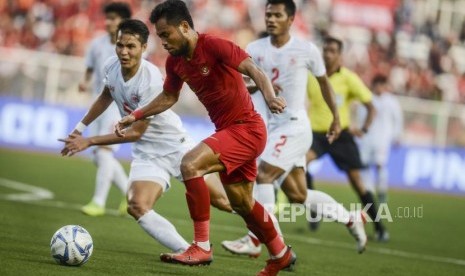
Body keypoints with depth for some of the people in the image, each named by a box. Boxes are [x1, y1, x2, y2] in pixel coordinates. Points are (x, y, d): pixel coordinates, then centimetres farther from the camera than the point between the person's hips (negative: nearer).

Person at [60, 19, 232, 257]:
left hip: (174, 146, -5)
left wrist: (89, 142, -21)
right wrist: (81, 126, 19)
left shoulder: (151, 81, -28)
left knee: (220, 200, 4)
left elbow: (135, 132, -23)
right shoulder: (111, 66, -8)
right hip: (147, 154, 5)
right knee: (137, 207, -21)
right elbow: (106, 97, 17)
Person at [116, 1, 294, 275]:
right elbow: (168, 97, 21)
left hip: (247, 128, -9)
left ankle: (202, 246, -19)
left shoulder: (214, 46, -20)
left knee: (190, 164, -25)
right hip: (227, 130, 9)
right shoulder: (175, 61, 4)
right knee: (241, 203, 18)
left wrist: (270, 97, -47)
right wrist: (135, 116, 13)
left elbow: (255, 71, -29)